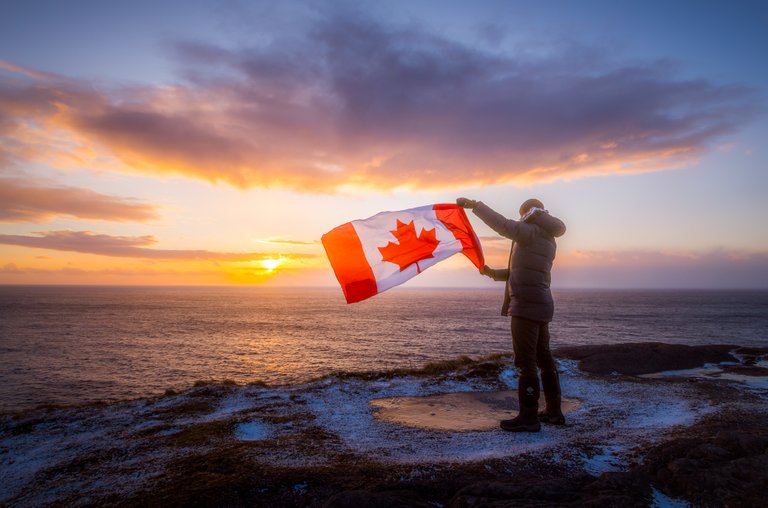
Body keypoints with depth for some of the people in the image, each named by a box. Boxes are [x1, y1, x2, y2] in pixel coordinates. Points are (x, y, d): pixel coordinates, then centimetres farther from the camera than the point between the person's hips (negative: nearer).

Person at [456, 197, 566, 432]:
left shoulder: (532, 232, -7)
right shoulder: (548, 241, 21)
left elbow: (502, 225, -23)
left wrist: (474, 204, -17)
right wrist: (493, 273, 18)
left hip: (527, 305, -10)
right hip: (539, 304, 10)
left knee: (525, 361, -6)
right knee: (543, 359, 14)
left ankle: (528, 417, -2)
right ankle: (554, 411, 22)